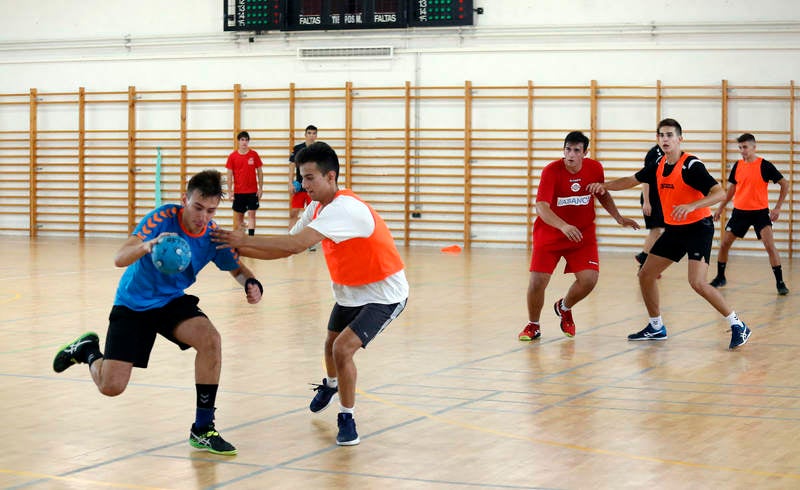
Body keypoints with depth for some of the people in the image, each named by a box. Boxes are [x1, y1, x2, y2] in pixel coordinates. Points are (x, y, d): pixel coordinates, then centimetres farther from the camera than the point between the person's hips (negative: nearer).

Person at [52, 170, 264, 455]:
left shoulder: (214, 237, -15)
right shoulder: (164, 217, -25)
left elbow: (237, 269, 3)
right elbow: (119, 259, -31)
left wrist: (251, 283, -21)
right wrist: (147, 246, -53)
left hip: (173, 302, 3)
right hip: (133, 304, -3)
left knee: (210, 339, -28)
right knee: (111, 387, -9)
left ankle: (202, 430, -15)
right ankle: (88, 350, 28)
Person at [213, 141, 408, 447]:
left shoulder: (344, 208, -32)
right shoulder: (317, 208, -1)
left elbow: (298, 243, -41)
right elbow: (288, 248, -3)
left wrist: (245, 240, -37)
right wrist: (239, 250, -15)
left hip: (383, 293, -9)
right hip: (349, 291, 9)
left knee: (343, 349, -22)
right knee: (331, 344, 23)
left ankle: (347, 418, -2)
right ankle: (330, 385, 57)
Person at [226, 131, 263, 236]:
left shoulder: (254, 154, 0)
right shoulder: (232, 156, 1)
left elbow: (260, 172, 4)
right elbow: (230, 175, 3)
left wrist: (260, 188, -1)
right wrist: (230, 191, -3)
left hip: (252, 191, -1)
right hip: (238, 191, 1)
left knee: (251, 214, -6)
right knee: (238, 216, 8)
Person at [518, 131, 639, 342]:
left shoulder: (595, 168, -8)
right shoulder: (551, 171, -20)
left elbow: (603, 195, 14)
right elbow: (541, 207, -30)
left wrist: (618, 217, 4)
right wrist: (563, 226, -46)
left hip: (583, 233, 3)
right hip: (549, 234, -3)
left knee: (589, 279, -14)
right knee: (537, 281, -12)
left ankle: (564, 308, 21)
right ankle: (533, 326, 16)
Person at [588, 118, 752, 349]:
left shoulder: (691, 165, -19)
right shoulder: (659, 166, 4)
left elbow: (719, 193, -27)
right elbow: (632, 180, 17)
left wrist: (690, 206, -40)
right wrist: (604, 186, 1)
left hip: (698, 227, -8)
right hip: (673, 229, 8)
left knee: (697, 283, -21)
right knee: (645, 274, 7)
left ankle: (737, 325, -8)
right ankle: (656, 327, 24)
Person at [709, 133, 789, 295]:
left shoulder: (765, 165, -9)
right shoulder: (737, 166, 4)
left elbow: (785, 184, -6)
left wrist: (777, 208, -11)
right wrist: (721, 208, 17)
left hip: (760, 212, -4)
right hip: (740, 211, 4)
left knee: (770, 245, -15)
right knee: (724, 243, 2)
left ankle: (780, 282, -8)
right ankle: (720, 277, 20)